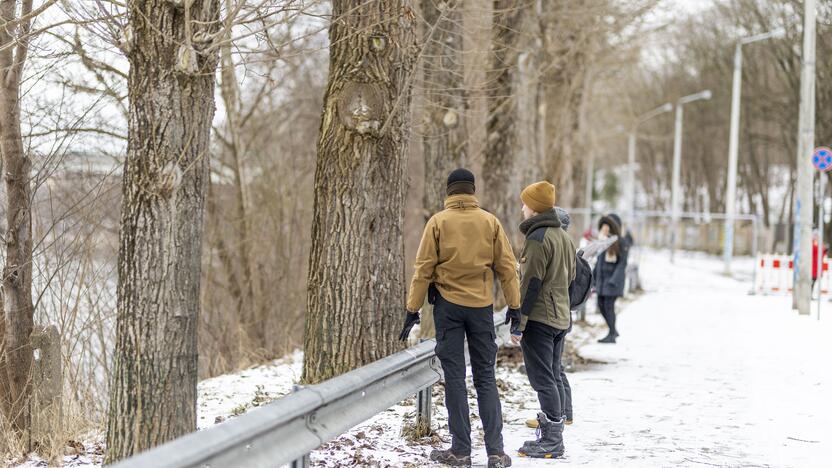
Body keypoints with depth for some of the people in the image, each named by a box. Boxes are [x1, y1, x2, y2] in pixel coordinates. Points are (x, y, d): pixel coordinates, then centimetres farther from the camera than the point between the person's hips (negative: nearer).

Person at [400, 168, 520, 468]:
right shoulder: (490, 221, 2)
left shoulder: (438, 222, -3)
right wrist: (514, 306, 10)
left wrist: (413, 308, 1)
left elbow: (423, 268, -4)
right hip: (482, 306, 1)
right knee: (485, 378, 7)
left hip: (448, 305, -1)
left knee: (455, 378, 4)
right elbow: (507, 266, 2)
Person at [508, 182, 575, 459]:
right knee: (553, 378, 13)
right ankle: (552, 436, 17)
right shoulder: (564, 237, 15)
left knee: (542, 379, -7)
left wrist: (518, 321, -16)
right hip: (561, 317, 9)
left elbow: (530, 283, -18)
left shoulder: (537, 238, -14)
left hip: (538, 319, -9)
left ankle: (551, 442, -7)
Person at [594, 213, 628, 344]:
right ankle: (613, 330, 22)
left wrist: (614, 281, -21)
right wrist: (593, 277, 15)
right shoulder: (605, 241, 9)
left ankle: (611, 335, -1)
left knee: (609, 305, -8)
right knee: (601, 304, 8)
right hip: (603, 277, 7)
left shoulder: (622, 242, -10)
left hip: (614, 278, -7)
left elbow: (622, 263, -13)